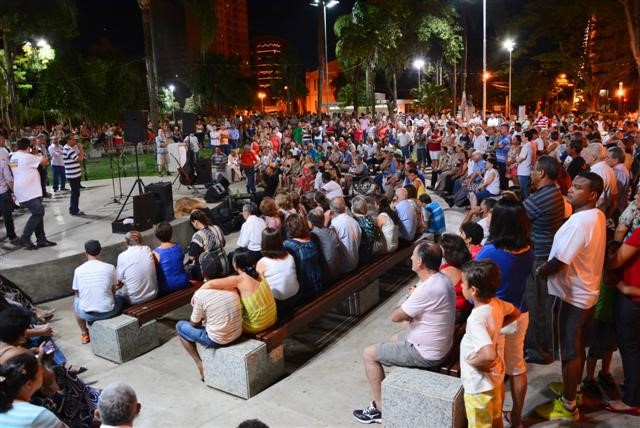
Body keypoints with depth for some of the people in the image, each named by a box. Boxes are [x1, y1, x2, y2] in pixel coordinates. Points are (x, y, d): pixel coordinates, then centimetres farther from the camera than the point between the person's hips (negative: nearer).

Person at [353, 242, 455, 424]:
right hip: (438, 344, 9)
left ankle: (381, 408, 15)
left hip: (426, 353, -9)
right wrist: (413, 296, -7)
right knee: (393, 339, 31)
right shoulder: (442, 279, -2)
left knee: (369, 353, 3)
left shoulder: (426, 289, -32)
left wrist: (409, 297, -3)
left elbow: (395, 316, -20)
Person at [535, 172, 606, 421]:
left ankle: (568, 407, 18)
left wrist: (539, 272, -6)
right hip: (586, 291, 9)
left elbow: (558, 262, -25)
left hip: (569, 295, -9)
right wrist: (546, 269, 6)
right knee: (577, 348, 23)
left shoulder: (578, 223, -29)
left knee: (568, 352, 4)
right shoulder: (597, 216, 3)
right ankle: (572, 388, 40)